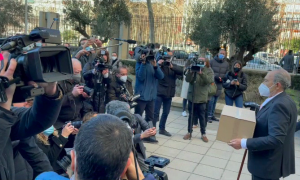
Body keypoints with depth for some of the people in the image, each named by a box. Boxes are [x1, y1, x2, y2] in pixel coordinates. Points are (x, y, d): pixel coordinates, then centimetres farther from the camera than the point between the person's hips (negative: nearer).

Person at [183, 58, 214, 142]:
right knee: (191, 116, 12)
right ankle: (189, 132, 25)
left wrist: (201, 73, -31)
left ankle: (203, 134, 20)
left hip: (202, 98, -1)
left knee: (202, 117, 7)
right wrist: (190, 72, -27)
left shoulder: (209, 71, 1)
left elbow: (209, 81, -18)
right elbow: (187, 79, -10)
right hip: (192, 97, 1)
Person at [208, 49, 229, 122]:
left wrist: (222, 78, -11)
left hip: (219, 85, 4)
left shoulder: (226, 64, 9)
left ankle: (212, 115, 19)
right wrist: (215, 77, -15)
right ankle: (209, 115, -1)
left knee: (215, 101, 11)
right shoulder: (212, 61, -2)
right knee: (211, 100, -9)